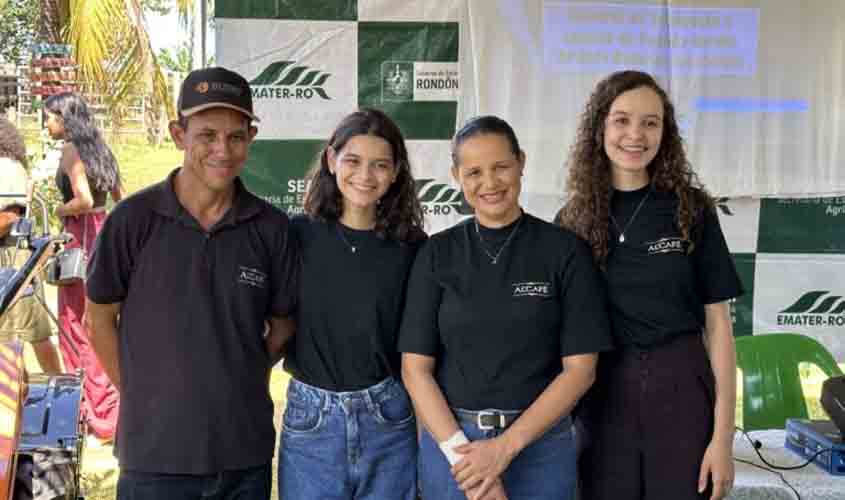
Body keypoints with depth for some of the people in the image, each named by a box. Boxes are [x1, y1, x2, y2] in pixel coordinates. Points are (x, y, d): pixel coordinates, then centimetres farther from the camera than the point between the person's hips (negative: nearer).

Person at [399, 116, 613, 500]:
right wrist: (460, 451, -14)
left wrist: (506, 446, -14)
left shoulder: (565, 250, -4)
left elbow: (580, 368, -7)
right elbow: (415, 368, -3)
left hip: (538, 443, -1)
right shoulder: (438, 253, 0)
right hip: (450, 440, 1)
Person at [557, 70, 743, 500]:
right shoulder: (573, 220, 1)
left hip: (682, 391, -1)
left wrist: (723, 436, -7)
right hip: (603, 396, 1)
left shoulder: (692, 209, -3)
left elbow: (718, 324, -3)